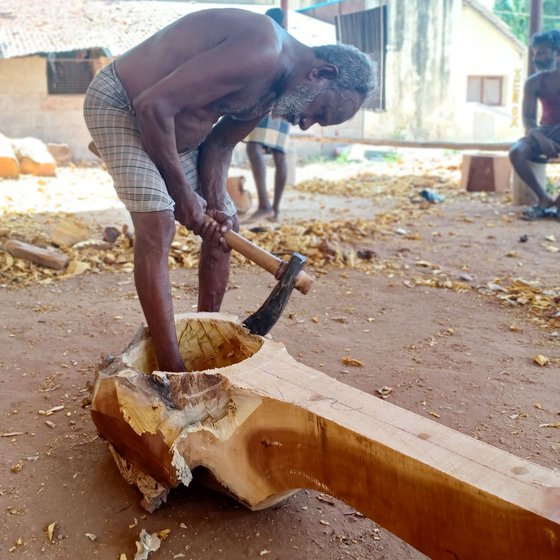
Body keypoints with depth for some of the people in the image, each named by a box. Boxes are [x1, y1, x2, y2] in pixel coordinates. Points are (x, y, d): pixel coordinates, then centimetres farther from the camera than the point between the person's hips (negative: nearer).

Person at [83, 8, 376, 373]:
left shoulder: (272, 92, 1)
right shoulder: (261, 51, -30)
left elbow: (219, 146, 4)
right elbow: (153, 106, -32)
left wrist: (216, 208, -12)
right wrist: (181, 191, -21)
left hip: (176, 130, 10)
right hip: (119, 104, -9)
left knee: (226, 225, 7)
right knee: (157, 226, -23)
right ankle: (172, 371, -20)